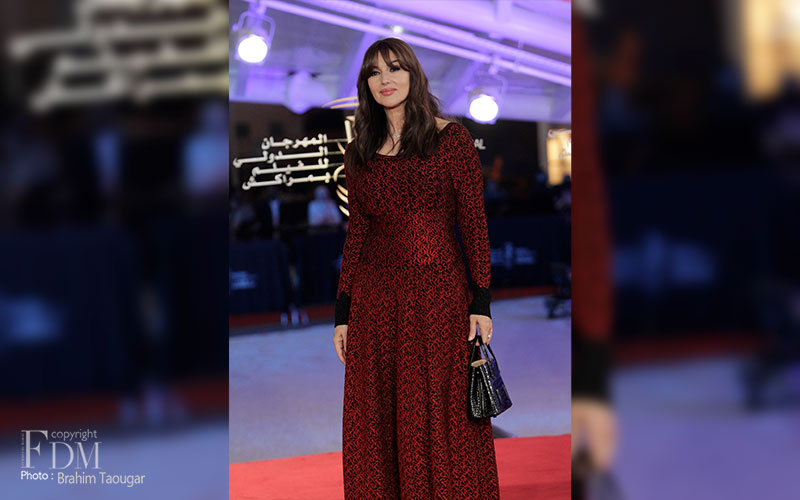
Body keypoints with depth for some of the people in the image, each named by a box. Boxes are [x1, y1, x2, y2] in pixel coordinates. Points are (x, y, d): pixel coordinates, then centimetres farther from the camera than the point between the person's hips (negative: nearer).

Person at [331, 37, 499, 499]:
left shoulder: (451, 139, 0)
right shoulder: (361, 154, 11)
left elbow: (475, 223, -3)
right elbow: (357, 233, 12)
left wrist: (481, 302, -9)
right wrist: (343, 313, 8)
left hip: (439, 292, -3)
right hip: (375, 298, 4)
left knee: (444, 420, 0)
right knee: (376, 422, 6)